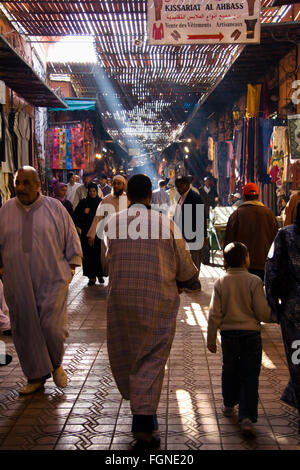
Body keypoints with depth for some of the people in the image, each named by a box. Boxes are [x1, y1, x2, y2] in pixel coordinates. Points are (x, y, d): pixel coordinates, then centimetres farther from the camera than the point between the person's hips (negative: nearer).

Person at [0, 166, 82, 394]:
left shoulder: (55, 207, -1)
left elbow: (71, 238, 5)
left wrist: (71, 266, 4)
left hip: (52, 280, -2)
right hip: (18, 284, 3)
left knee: (51, 326, -7)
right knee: (25, 329, 7)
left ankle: (56, 365, 23)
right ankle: (36, 376, 24)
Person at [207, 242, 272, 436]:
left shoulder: (220, 283, -4)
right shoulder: (254, 281, -11)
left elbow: (215, 314, -3)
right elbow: (263, 312, -11)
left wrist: (211, 339, 6)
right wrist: (273, 315, 11)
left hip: (228, 333, 3)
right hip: (251, 334, -2)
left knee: (230, 370, 21)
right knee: (250, 376, 3)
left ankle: (229, 405, 36)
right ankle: (247, 417, -4)